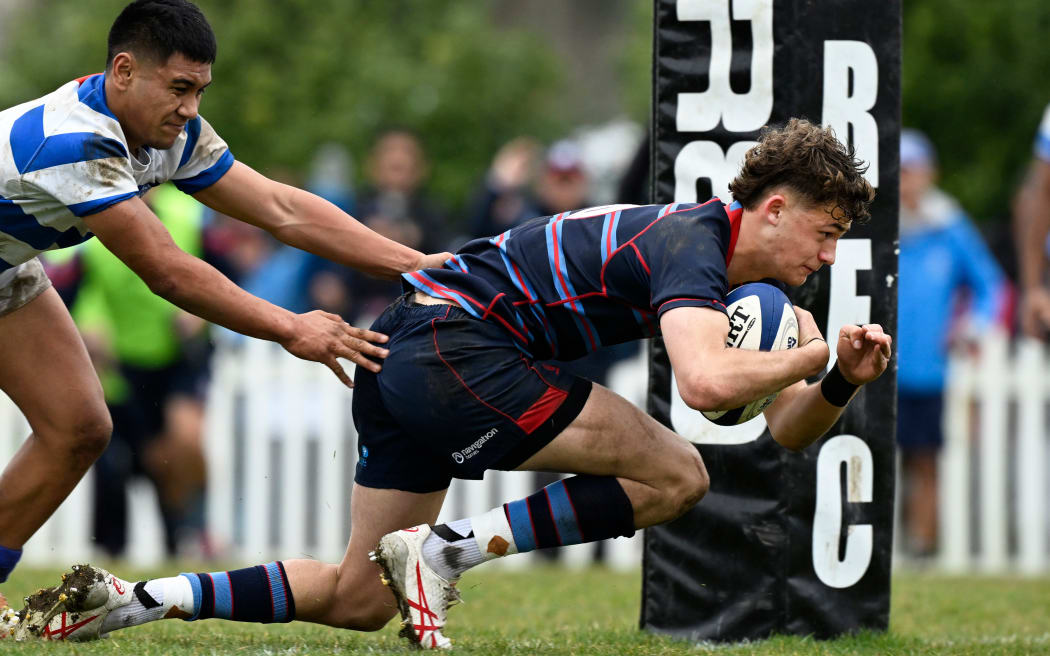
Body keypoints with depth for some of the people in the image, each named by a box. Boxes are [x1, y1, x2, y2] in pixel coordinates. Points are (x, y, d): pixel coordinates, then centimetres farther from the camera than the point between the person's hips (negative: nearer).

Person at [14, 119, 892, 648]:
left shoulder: (723, 262, 16)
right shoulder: (691, 245, -14)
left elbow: (780, 430, 20)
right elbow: (706, 381, -33)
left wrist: (841, 379, 1)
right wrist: (809, 356, -18)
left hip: (403, 354, 10)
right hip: (455, 342, -10)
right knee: (673, 476, -12)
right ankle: (446, 550, -11)